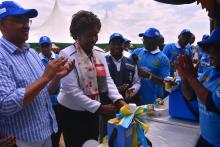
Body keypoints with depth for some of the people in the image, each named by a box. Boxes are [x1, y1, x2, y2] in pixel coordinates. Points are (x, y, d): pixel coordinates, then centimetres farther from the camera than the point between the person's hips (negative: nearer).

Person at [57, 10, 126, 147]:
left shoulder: (100, 53, 1)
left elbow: (107, 80, 0)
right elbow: (72, 90, -22)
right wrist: (100, 108, -22)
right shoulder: (67, 55, -17)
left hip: (92, 111, 6)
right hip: (72, 112, -5)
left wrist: (118, 100, -17)